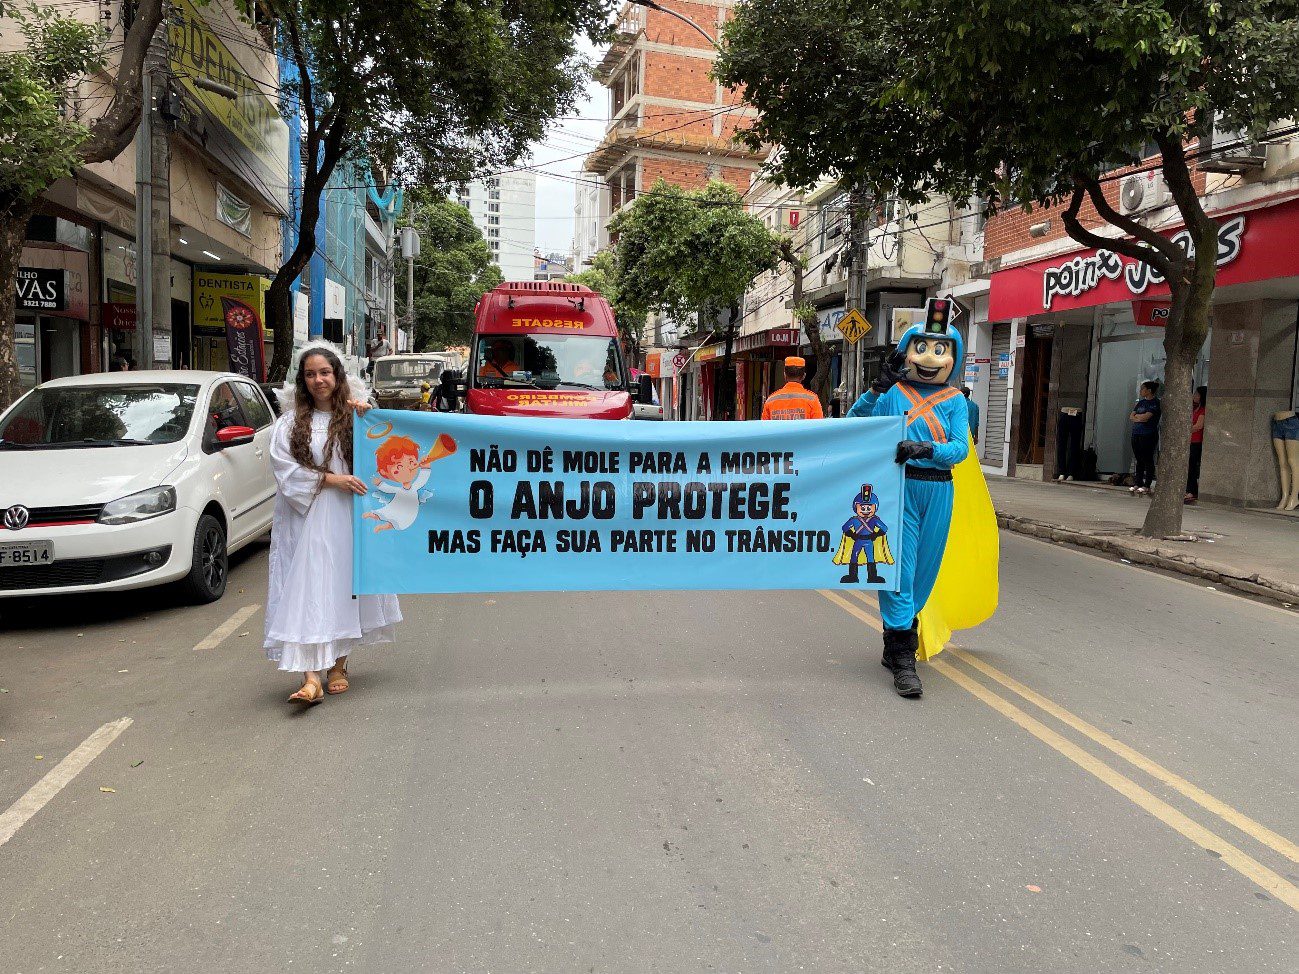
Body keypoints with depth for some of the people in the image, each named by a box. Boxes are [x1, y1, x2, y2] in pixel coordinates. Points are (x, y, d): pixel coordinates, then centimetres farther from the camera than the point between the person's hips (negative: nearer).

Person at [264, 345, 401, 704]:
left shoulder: (354, 415, 6)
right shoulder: (290, 422, 5)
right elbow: (285, 469, -3)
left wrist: (366, 418, -14)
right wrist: (331, 479, -11)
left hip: (349, 517, 1)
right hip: (307, 520, -1)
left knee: (344, 587, 8)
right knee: (309, 591, -8)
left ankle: (338, 665, 22)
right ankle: (311, 677, -11)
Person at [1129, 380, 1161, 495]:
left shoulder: (1155, 402, -6)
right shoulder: (1141, 402, 18)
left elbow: (1146, 417, -16)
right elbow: (1131, 416, 12)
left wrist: (1136, 416, 0)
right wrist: (1140, 418, -5)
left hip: (1148, 435, -7)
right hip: (1136, 434, 7)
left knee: (1148, 460, -3)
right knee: (1139, 460, 9)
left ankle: (1147, 486, -1)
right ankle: (1138, 484, 12)